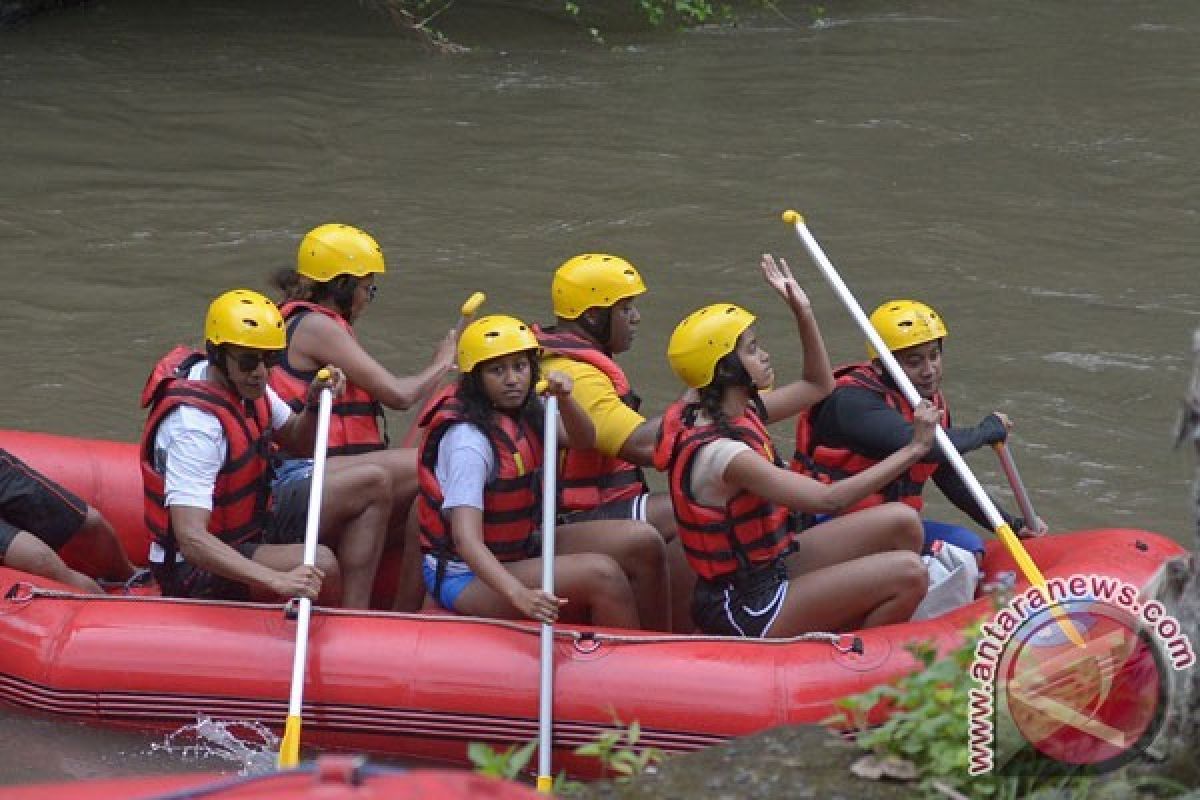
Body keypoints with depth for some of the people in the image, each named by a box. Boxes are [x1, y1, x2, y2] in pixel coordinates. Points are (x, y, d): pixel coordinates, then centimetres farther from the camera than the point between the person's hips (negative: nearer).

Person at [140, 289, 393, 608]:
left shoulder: (244, 381, -2)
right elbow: (191, 539, -39)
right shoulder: (195, 423, -30)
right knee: (320, 564, -33)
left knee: (373, 484, 2)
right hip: (196, 573, -10)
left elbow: (298, 443, 18)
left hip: (252, 526, 10)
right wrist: (279, 580, -49)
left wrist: (314, 404, -6)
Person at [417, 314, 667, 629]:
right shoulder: (468, 439, -25)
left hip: (519, 550, 9)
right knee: (601, 574, -27)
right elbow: (466, 538, -33)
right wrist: (519, 595, -48)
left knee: (643, 542, -3)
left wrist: (565, 400, -24)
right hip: (466, 577, -9)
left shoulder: (523, 412, 2)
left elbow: (583, 440, -1)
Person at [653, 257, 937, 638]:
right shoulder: (722, 454, -26)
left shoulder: (739, 413, 3)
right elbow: (828, 499, -28)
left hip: (767, 568, 10)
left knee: (901, 523, 4)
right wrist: (913, 450, -24)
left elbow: (819, 386, 19)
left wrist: (803, 311, 7)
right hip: (745, 610, -10)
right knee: (908, 574, -17)